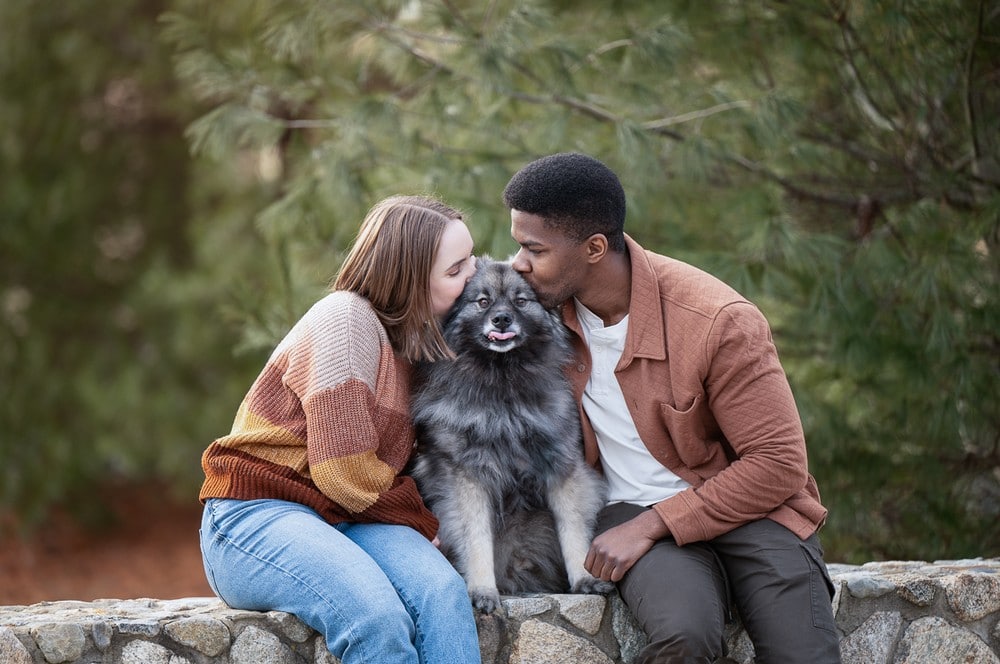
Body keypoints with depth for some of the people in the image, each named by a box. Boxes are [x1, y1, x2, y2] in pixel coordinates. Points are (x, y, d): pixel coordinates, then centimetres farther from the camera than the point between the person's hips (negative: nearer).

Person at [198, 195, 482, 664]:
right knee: (379, 616, -36)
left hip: (343, 518, 7)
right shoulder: (346, 318, -12)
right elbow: (347, 474, -17)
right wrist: (425, 526, -3)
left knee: (442, 591, -27)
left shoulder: (413, 341, 15)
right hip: (258, 515, -7)